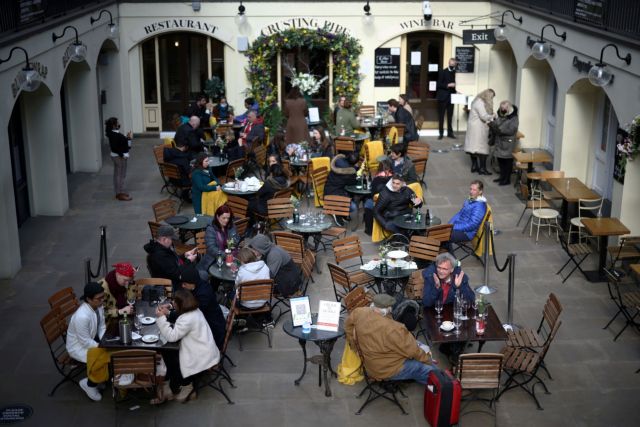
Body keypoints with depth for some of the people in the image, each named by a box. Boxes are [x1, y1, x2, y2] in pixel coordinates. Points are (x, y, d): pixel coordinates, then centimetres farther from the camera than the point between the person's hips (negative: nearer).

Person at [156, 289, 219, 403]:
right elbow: (176, 328, 12)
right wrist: (167, 314, 0)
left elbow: (171, 336, -23)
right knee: (168, 353, 12)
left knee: (170, 358, 6)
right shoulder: (194, 311, 4)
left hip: (203, 358, -9)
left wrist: (161, 317, -21)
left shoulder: (187, 319, -25)